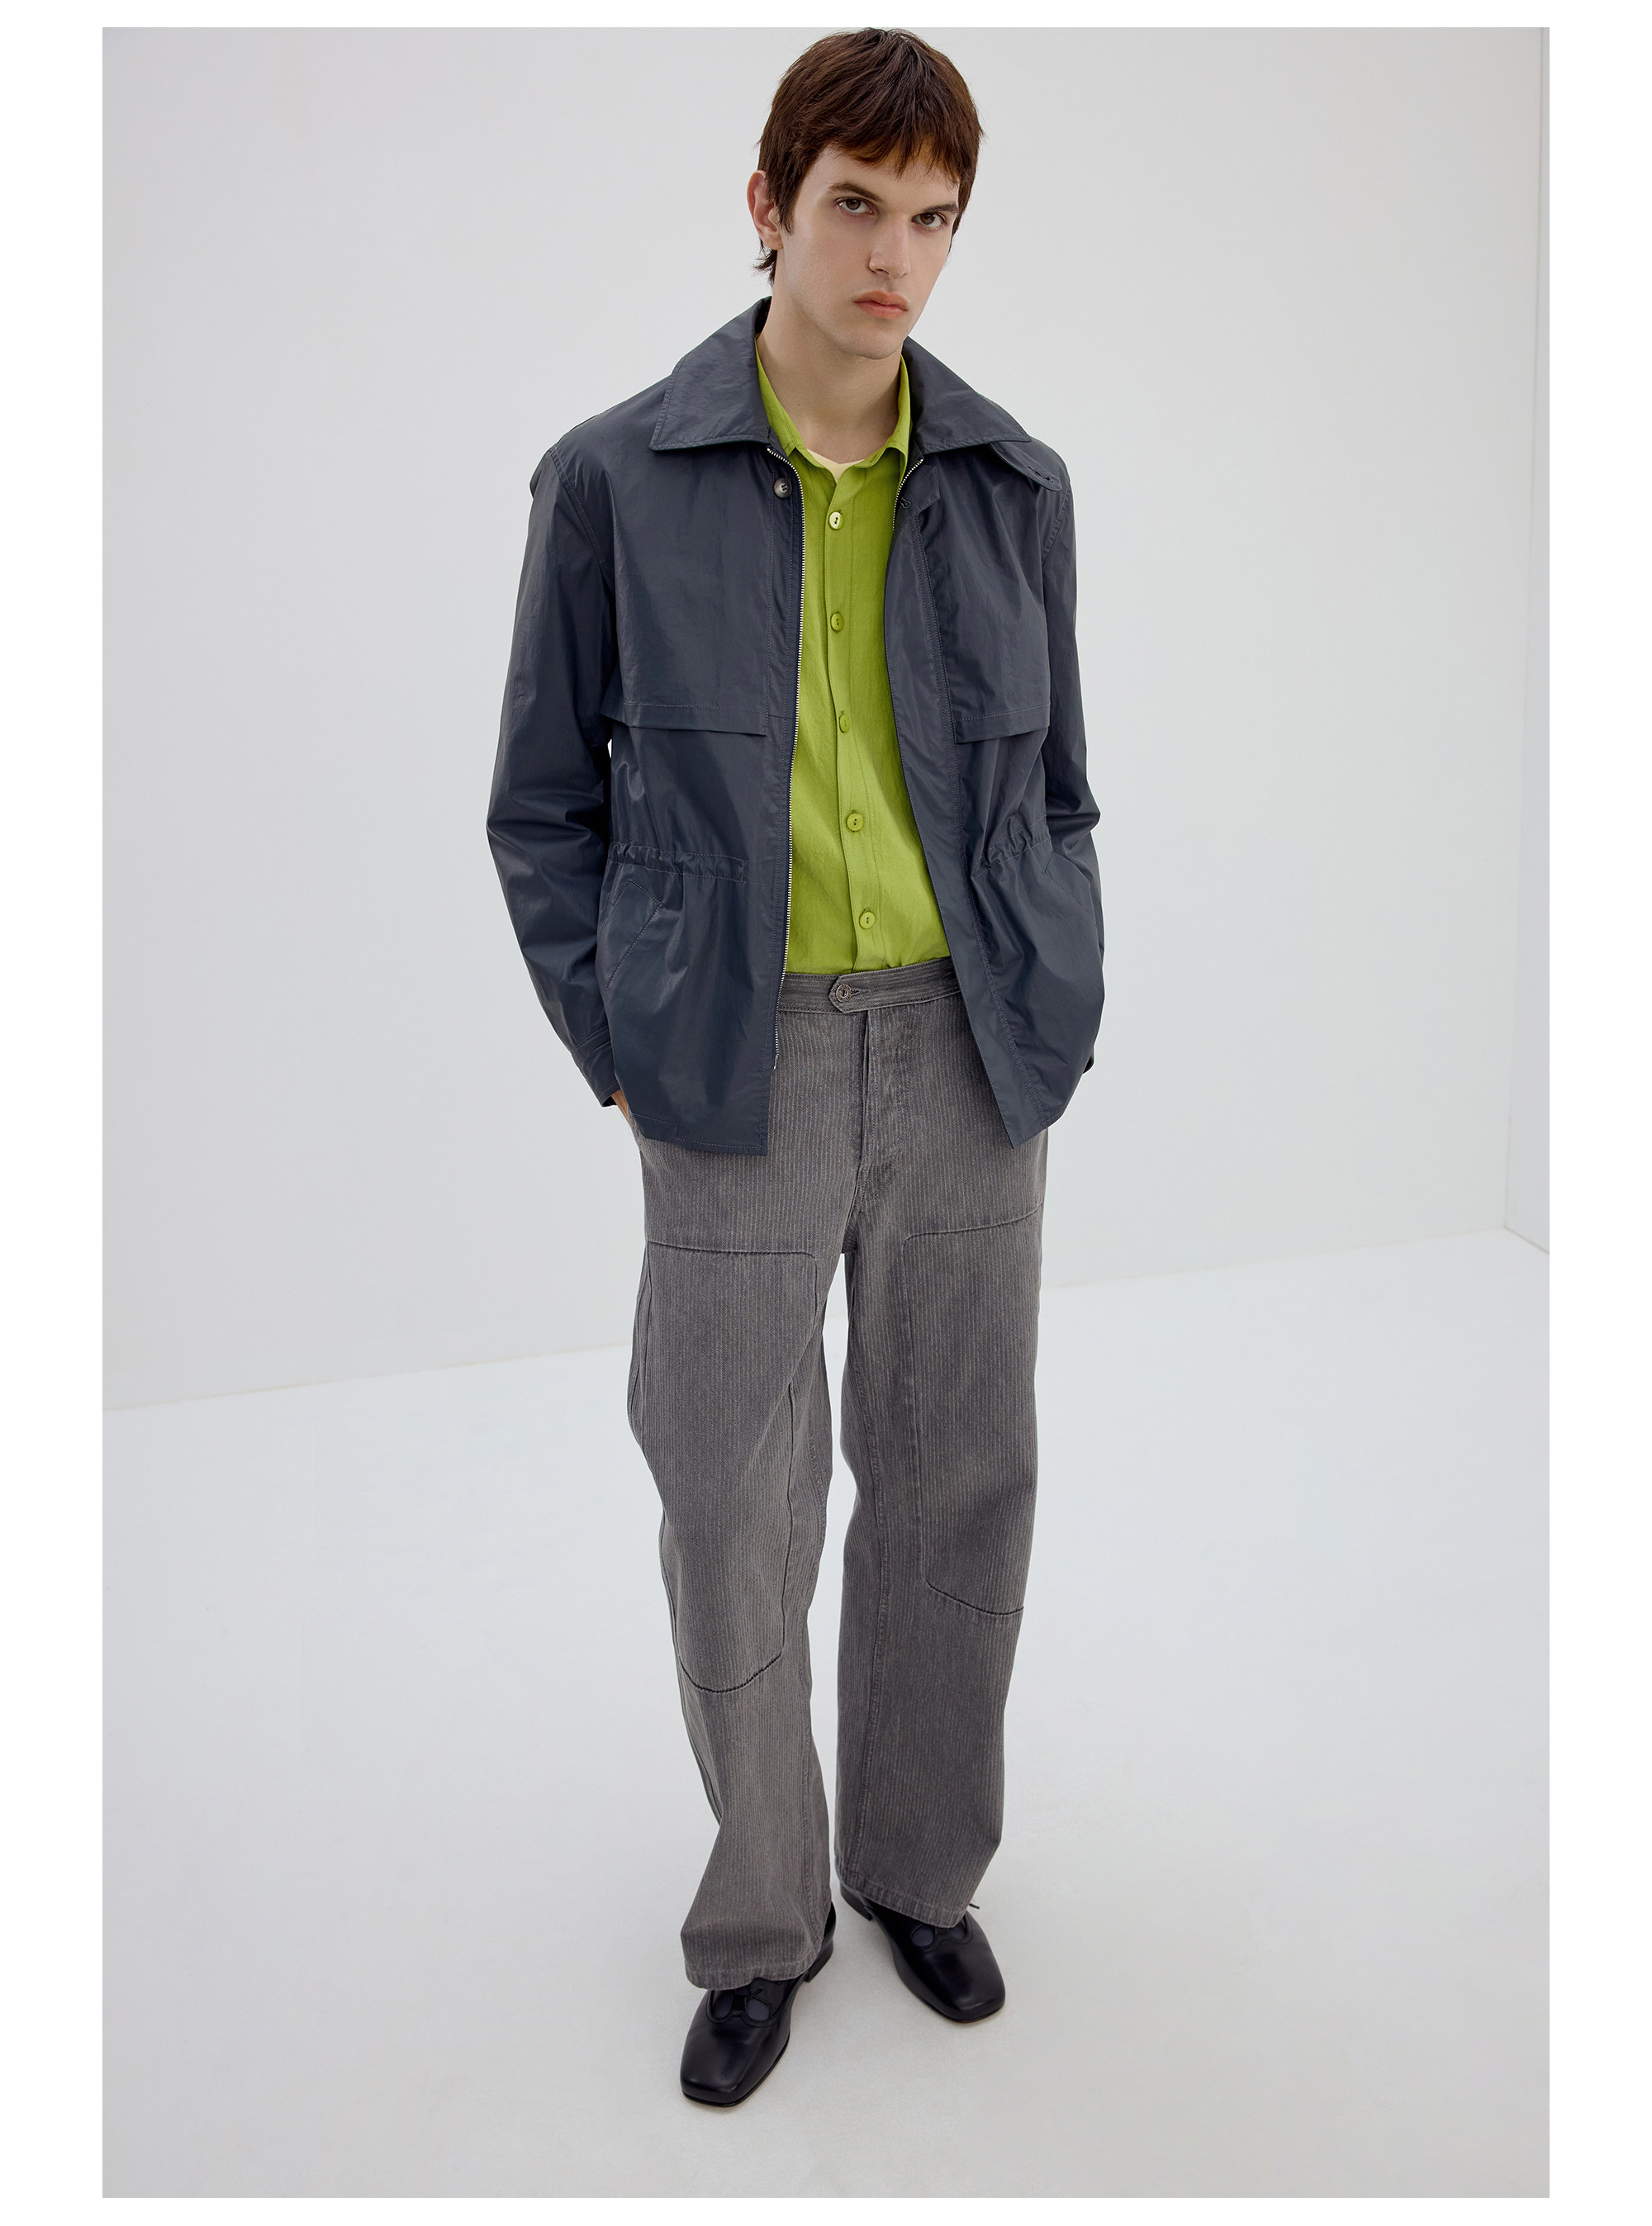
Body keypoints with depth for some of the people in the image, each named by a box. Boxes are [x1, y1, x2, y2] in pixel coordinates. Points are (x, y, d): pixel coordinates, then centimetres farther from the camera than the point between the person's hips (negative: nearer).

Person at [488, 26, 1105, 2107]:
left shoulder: (1011, 483, 2)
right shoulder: (616, 480, -6)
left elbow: (1053, 787, 10)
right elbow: (548, 808, 1)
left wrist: (1061, 1036, 3)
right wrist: (622, 1061, -4)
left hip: (965, 1055, 3)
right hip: (742, 1063, -2)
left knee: (955, 1472, 12)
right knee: (733, 1504, 5)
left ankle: (918, 1859, 37)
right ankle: (764, 1914, 31)